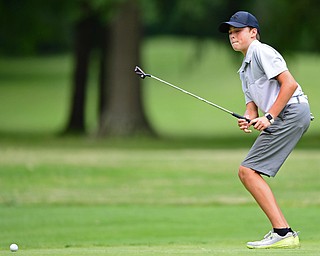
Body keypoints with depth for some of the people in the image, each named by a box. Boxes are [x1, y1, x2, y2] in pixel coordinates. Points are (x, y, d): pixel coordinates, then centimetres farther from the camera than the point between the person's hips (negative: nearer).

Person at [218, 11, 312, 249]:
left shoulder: (261, 51, -4)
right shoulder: (245, 68, 27)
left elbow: (289, 84, -15)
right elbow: (252, 104, 22)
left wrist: (269, 117, -16)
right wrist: (249, 121, -1)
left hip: (291, 111, -10)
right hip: (280, 119, 10)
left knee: (248, 170, -14)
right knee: (247, 172, 10)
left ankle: (282, 232, -19)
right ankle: (283, 232, 8)